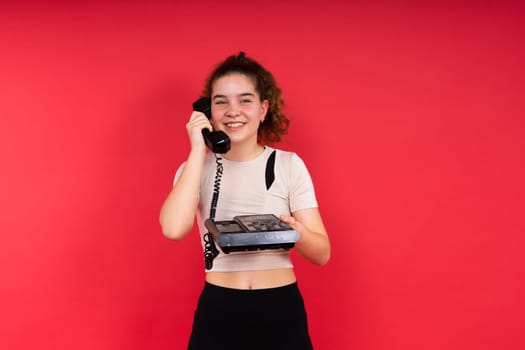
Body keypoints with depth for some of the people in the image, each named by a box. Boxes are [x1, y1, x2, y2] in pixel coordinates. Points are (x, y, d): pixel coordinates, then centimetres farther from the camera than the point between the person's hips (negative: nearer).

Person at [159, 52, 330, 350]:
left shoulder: (289, 165, -2)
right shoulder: (197, 167, 0)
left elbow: (322, 253, -5)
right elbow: (174, 228, -20)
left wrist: (295, 230, -25)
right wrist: (199, 151, -16)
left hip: (282, 311, 0)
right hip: (218, 313, 0)